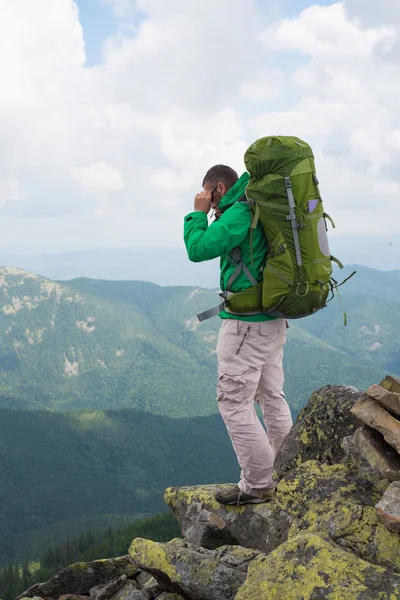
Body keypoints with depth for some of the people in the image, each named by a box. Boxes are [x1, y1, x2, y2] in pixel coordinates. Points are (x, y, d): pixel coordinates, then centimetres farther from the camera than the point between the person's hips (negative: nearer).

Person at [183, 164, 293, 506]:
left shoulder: (239, 213, -16)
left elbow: (198, 249, -20)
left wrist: (199, 214, -6)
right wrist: (218, 216, 14)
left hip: (247, 324, -10)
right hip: (273, 321, 10)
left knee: (234, 403, -3)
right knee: (272, 399, 16)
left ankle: (257, 485, 4)